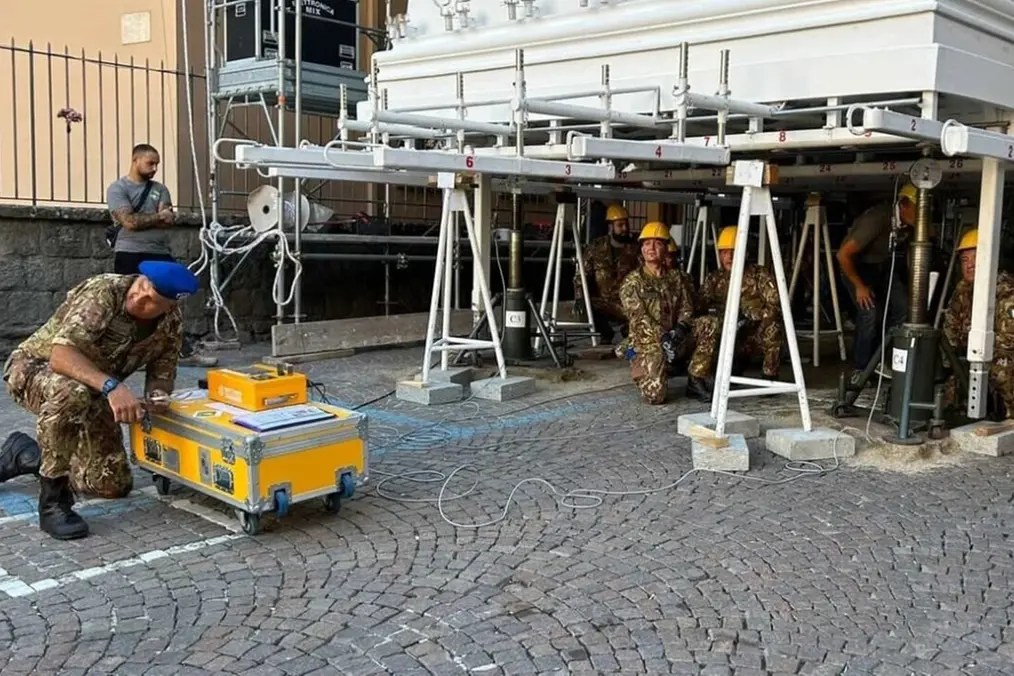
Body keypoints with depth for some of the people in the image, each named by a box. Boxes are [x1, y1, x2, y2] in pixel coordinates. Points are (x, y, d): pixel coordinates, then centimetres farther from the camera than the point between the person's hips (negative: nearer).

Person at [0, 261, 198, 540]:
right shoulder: (102, 292, -29)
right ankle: (52, 500, -24)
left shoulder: (172, 323, -11)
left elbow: (161, 374, -2)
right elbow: (61, 354, -38)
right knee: (72, 392, -42)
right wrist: (112, 386, -51)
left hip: (93, 393, 6)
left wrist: (157, 396, -26)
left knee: (114, 485, 1)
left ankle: (25, 456, 25)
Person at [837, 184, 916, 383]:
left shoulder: (906, 223, -13)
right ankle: (860, 368, -4)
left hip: (882, 264, 6)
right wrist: (859, 286, -25)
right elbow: (843, 254, -31)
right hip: (856, 264, -6)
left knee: (903, 307, -9)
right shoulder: (878, 219, -33)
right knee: (870, 313, -21)